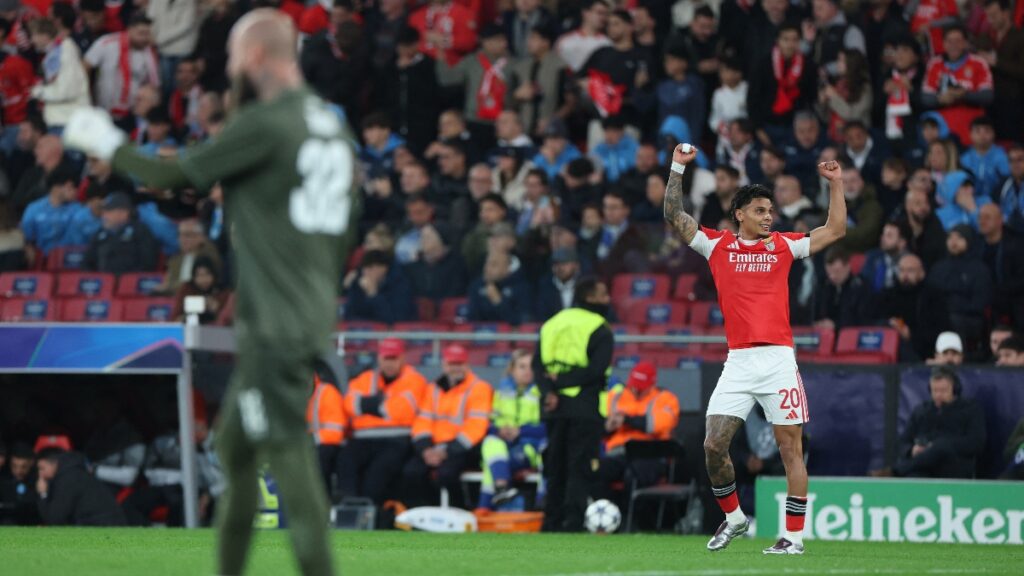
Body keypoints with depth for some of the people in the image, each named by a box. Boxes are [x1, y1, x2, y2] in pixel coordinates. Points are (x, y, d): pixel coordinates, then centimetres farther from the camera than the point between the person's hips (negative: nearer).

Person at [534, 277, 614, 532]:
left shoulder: (552, 324, 12)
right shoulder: (599, 329, -6)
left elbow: (538, 365, 4)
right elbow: (596, 370, -17)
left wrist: (549, 391, -7)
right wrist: (564, 381, -11)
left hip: (555, 406, 5)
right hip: (585, 408, -5)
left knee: (556, 466, 13)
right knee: (580, 468, -4)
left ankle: (552, 522, 13)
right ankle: (572, 522, -11)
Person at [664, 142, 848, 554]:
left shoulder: (783, 246, 11)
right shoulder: (718, 246, 10)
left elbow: (835, 230, 14)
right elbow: (674, 217, 8)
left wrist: (835, 184, 10)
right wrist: (678, 169, 4)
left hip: (778, 359, -1)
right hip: (738, 362, 1)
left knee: (790, 447, -3)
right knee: (713, 445, -6)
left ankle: (794, 536, 0)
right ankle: (733, 517, 17)